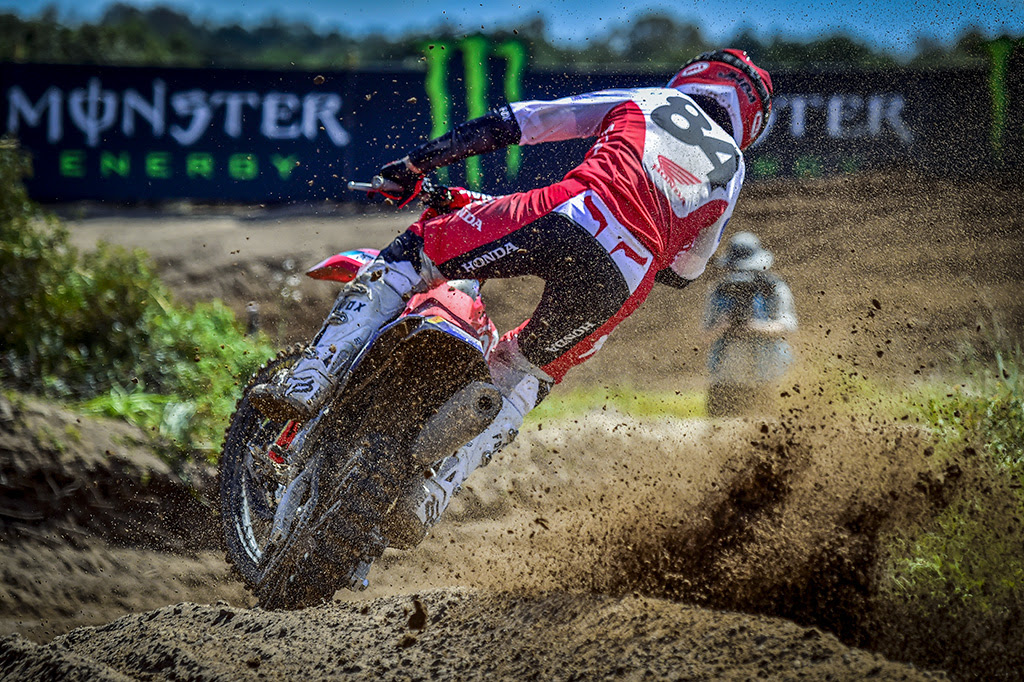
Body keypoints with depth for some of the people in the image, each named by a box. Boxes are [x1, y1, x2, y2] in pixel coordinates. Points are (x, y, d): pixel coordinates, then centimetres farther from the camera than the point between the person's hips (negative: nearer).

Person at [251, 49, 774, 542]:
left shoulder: (642, 101, 28)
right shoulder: (732, 170, 32)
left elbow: (513, 123, 22)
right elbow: (684, 271, 39)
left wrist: (417, 162, 24)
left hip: (571, 211, -2)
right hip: (626, 280, 3)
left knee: (404, 259, 11)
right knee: (519, 379, 24)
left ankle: (306, 386, -6)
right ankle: (427, 496, 4)